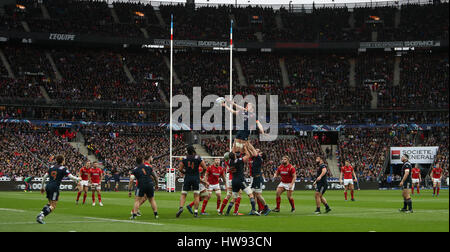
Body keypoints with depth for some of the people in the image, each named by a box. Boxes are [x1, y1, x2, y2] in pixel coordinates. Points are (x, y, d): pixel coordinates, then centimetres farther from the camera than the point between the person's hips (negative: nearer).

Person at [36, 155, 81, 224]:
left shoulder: (51, 167, 13)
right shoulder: (63, 168, -4)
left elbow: (44, 177, 15)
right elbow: (71, 177, -7)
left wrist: (42, 187, 25)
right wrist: (78, 179, 13)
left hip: (48, 186, 7)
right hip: (55, 188, -7)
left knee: (50, 204, 22)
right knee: (53, 206, -1)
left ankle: (40, 214, 5)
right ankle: (41, 216, -16)